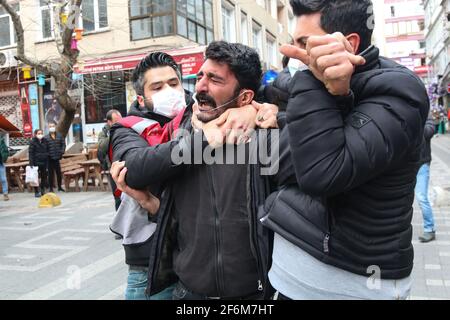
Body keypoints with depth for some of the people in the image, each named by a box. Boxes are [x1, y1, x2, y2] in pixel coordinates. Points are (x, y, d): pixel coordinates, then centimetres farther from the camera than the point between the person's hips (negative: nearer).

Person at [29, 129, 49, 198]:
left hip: (44, 162, 4)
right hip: (36, 162, -4)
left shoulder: (45, 141, 7)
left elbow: (48, 151, 11)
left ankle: (43, 191, 19)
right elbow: (30, 153, -7)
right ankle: (36, 192, 7)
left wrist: (48, 163, 7)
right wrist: (31, 163, -14)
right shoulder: (33, 142, -4)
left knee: (44, 176, 8)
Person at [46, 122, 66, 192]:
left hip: (57, 157, 3)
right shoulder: (46, 138, -3)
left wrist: (62, 152, -5)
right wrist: (47, 155, -12)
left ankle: (59, 186, 22)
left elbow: (63, 144, 8)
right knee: (51, 173, 3)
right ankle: (50, 187, 12)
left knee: (59, 172, 9)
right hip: (50, 158, -2)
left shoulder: (60, 136, 7)